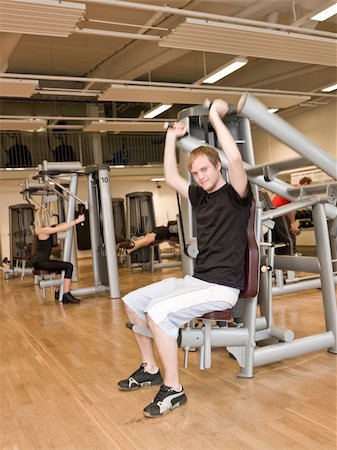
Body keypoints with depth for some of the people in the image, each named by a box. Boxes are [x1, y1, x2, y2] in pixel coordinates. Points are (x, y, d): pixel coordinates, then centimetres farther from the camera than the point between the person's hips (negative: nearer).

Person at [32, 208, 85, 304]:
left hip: (41, 261, 11)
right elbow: (62, 228, -20)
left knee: (63, 267, 24)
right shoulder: (44, 230, -14)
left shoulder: (43, 229, 14)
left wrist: (73, 220, 13)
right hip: (40, 263, -11)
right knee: (69, 266, -14)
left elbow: (59, 226, 14)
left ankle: (59, 293, 26)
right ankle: (66, 294, -13)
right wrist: (77, 220, -16)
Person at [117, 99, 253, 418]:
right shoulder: (201, 197, 14)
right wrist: (172, 137, 22)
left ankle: (173, 389, -12)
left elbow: (235, 158, -28)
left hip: (222, 287, -9)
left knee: (158, 311, -29)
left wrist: (215, 116, -19)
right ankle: (150, 369, 17)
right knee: (133, 302, 5)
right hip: (196, 278, 9)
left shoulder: (235, 194, -8)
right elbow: (171, 177, 23)